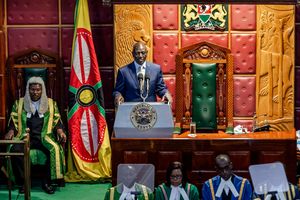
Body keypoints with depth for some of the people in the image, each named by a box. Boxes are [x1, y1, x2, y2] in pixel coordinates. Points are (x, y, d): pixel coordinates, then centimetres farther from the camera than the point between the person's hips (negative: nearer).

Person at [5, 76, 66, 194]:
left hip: (44, 136, 0)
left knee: (55, 149, -33)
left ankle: (47, 182, -21)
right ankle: (22, 182, -17)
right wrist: (11, 131, -8)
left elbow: (57, 120, 11)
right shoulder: (19, 103, 15)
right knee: (15, 150, -32)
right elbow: (13, 120, 13)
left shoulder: (51, 103, 14)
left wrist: (60, 131, -9)